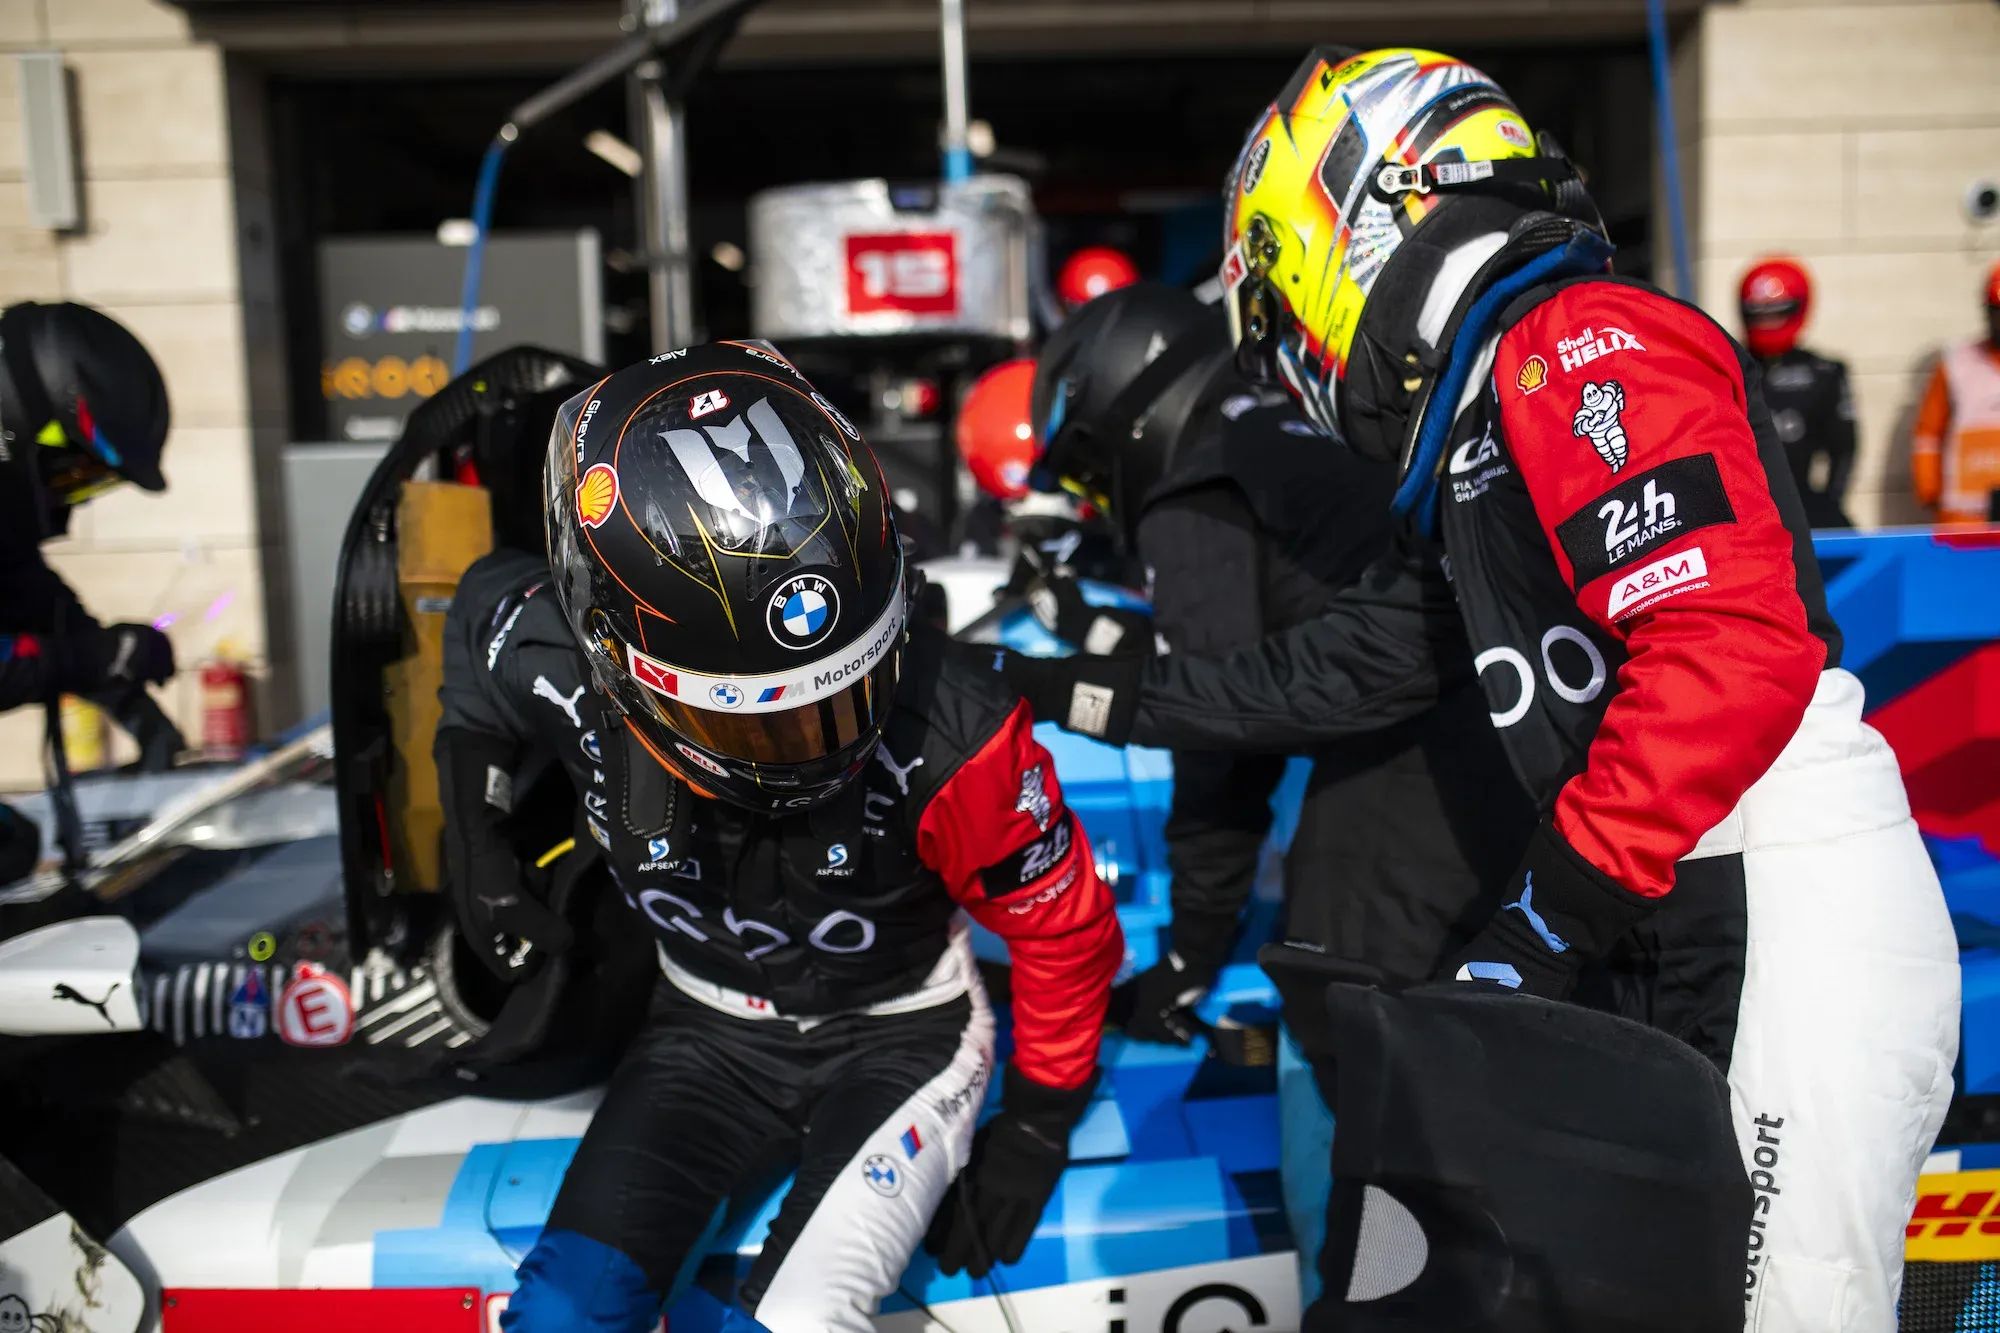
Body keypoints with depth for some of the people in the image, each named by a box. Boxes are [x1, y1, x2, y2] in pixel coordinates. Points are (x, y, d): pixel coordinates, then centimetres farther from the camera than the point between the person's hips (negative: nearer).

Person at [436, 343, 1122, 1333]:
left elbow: (1065, 927, -14)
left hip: (895, 1037, -2)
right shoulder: (553, 661, -24)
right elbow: (485, 599, 4)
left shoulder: (946, 735, -32)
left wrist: (1034, 1136, -4)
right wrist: (477, 843, 3)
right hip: (709, 1029, 3)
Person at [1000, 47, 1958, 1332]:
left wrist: (1554, 910, -19)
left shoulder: (1578, 347, -14)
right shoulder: (1480, 422, 17)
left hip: (1795, 905, -10)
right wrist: (1102, 694, 24)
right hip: (1660, 929, 10)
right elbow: (1358, 663, 22)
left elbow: (1735, 651, -25)